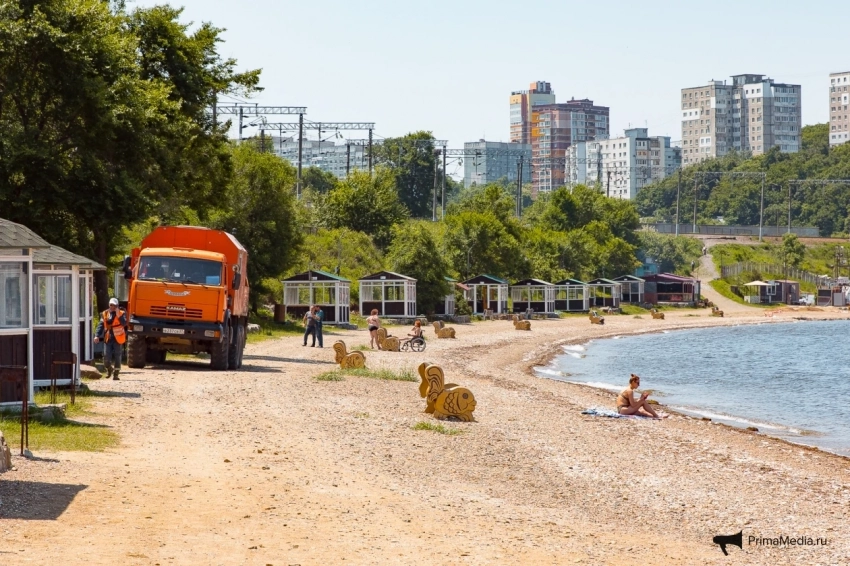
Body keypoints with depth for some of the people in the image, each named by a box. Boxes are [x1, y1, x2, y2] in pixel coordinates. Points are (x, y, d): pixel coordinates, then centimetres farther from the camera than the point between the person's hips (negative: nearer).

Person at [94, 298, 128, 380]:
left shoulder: (121, 313, 1)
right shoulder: (105, 314, 8)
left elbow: (124, 324, -15)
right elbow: (100, 325, 4)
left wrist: (118, 316, -24)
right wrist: (97, 335, -7)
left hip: (118, 339, -2)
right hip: (108, 339, 2)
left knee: (117, 358, 2)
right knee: (106, 357, -3)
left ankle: (115, 374, 13)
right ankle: (109, 369, 26)